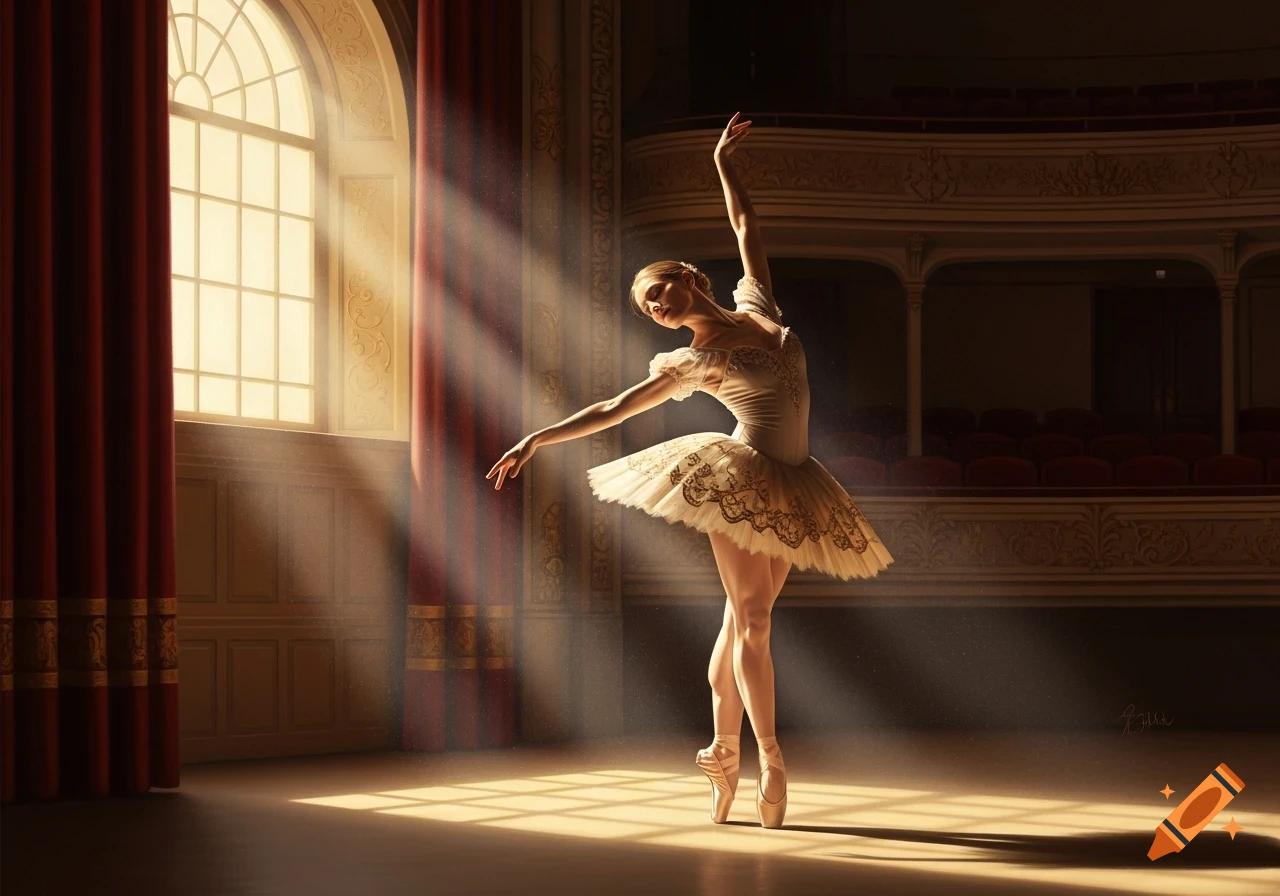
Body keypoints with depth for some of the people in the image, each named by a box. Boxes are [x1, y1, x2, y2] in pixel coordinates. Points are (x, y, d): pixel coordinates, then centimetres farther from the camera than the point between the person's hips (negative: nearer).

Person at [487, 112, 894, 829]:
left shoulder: (756, 305, 9)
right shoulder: (691, 363, 1)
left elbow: (747, 226, 22)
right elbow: (613, 410, 6)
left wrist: (724, 162, 25)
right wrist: (539, 439, 3)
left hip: (791, 488, 4)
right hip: (737, 480, -4)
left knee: (746, 616, 5)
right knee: (750, 614, -8)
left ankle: (725, 754, 8)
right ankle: (770, 759, -8)